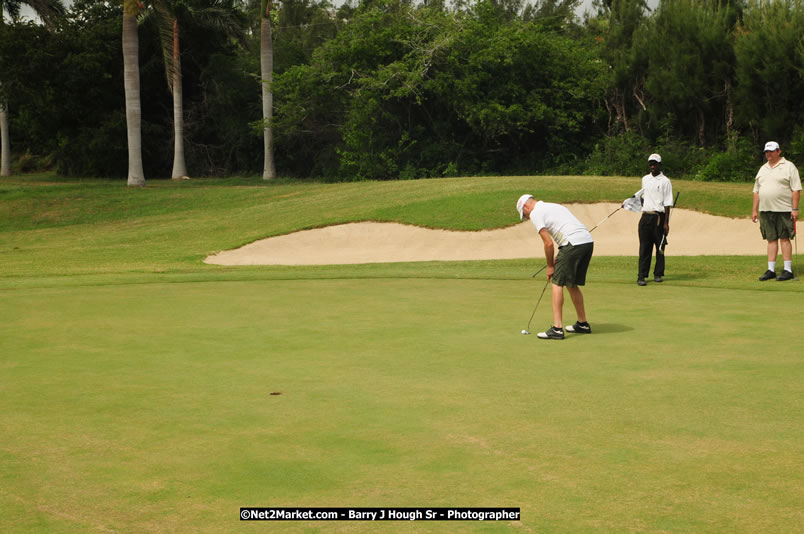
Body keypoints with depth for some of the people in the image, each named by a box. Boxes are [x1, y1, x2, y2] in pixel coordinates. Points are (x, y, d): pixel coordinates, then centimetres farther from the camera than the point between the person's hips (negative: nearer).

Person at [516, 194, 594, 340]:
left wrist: (550, 266, 8)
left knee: (557, 284, -2)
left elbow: (548, 243, -4)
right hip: (588, 241, 9)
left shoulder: (536, 214, 2)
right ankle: (582, 324, 28)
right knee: (572, 284, 20)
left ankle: (557, 329, -5)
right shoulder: (553, 207, 29)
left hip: (574, 244, -8)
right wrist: (557, 259, 21)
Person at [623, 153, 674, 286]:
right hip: (645, 216, 4)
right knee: (644, 247, -2)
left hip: (659, 217, -4)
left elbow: (667, 204, -7)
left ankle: (658, 274, 12)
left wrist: (666, 222, -12)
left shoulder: (665, 181, -3)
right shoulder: (645, 179, 13)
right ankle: (641, 276, -4)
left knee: (660, 246, 3)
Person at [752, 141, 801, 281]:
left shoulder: (789, 167, -1)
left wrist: (795, 209, -14)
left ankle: (788, 270, -2)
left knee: (784, 239, -6)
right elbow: (756, 191, 19)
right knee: (771, 240, 6)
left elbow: (796, 189, -7)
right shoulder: (763, 169, 17)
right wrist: (754, 210, 13)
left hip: (783, 210, -5)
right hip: (765, 210, 6)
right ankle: (771, 270, 9)